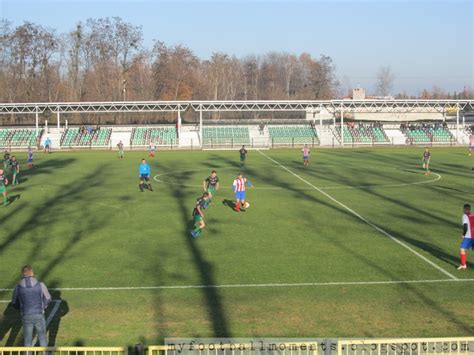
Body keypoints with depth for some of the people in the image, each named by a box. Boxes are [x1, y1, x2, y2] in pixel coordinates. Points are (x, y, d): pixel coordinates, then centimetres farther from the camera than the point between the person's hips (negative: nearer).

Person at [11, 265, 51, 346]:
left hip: (26, 316, 0)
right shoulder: (40, 285, -10)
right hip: (39, 315, 0)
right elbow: (48, 299, 2)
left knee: (27, 340, 14)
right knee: (42, 337, 18)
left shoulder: (18, 287, -8)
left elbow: (14, 303, 3)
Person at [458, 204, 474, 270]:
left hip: (468, 236, -7)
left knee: (462, 249, -4)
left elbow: (465, 226, -18)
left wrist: (463, 234, -8)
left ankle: (463, 265, -9)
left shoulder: (465, 216, -7)